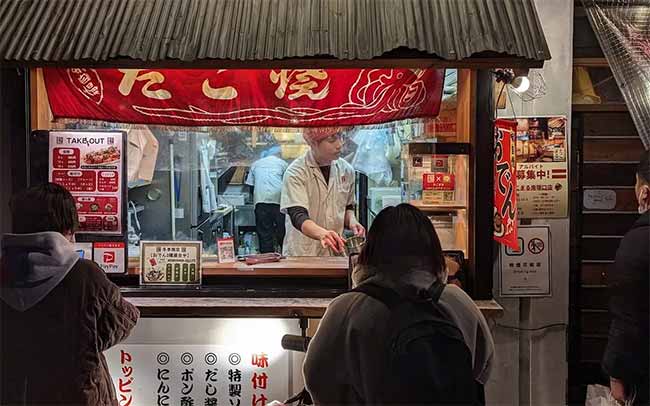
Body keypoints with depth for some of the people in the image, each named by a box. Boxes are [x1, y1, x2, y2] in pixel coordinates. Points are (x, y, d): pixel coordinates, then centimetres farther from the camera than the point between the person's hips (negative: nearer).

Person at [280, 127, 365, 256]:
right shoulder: (295, 172, -9)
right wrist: (322, 233, -38)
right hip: (302, 254, -3)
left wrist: (351, 221, -1)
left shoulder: (346, 170, 7)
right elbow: (298, 217, -20)